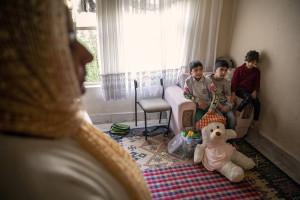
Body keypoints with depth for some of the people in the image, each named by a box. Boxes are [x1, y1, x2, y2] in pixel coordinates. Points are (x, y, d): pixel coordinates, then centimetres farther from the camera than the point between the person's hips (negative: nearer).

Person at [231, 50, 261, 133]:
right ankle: (237, 112, -18)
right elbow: (234, 82, -6)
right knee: (248, 97, -34)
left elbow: (257, 83, 11)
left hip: (250, 90, 4)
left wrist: (254, 92, -8)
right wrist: (233, 93, -17)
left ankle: (255, 121, 0)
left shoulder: (256, 71, 6)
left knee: (257, 103, -17)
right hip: (239, 89, -4)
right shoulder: (239, 69, -5)